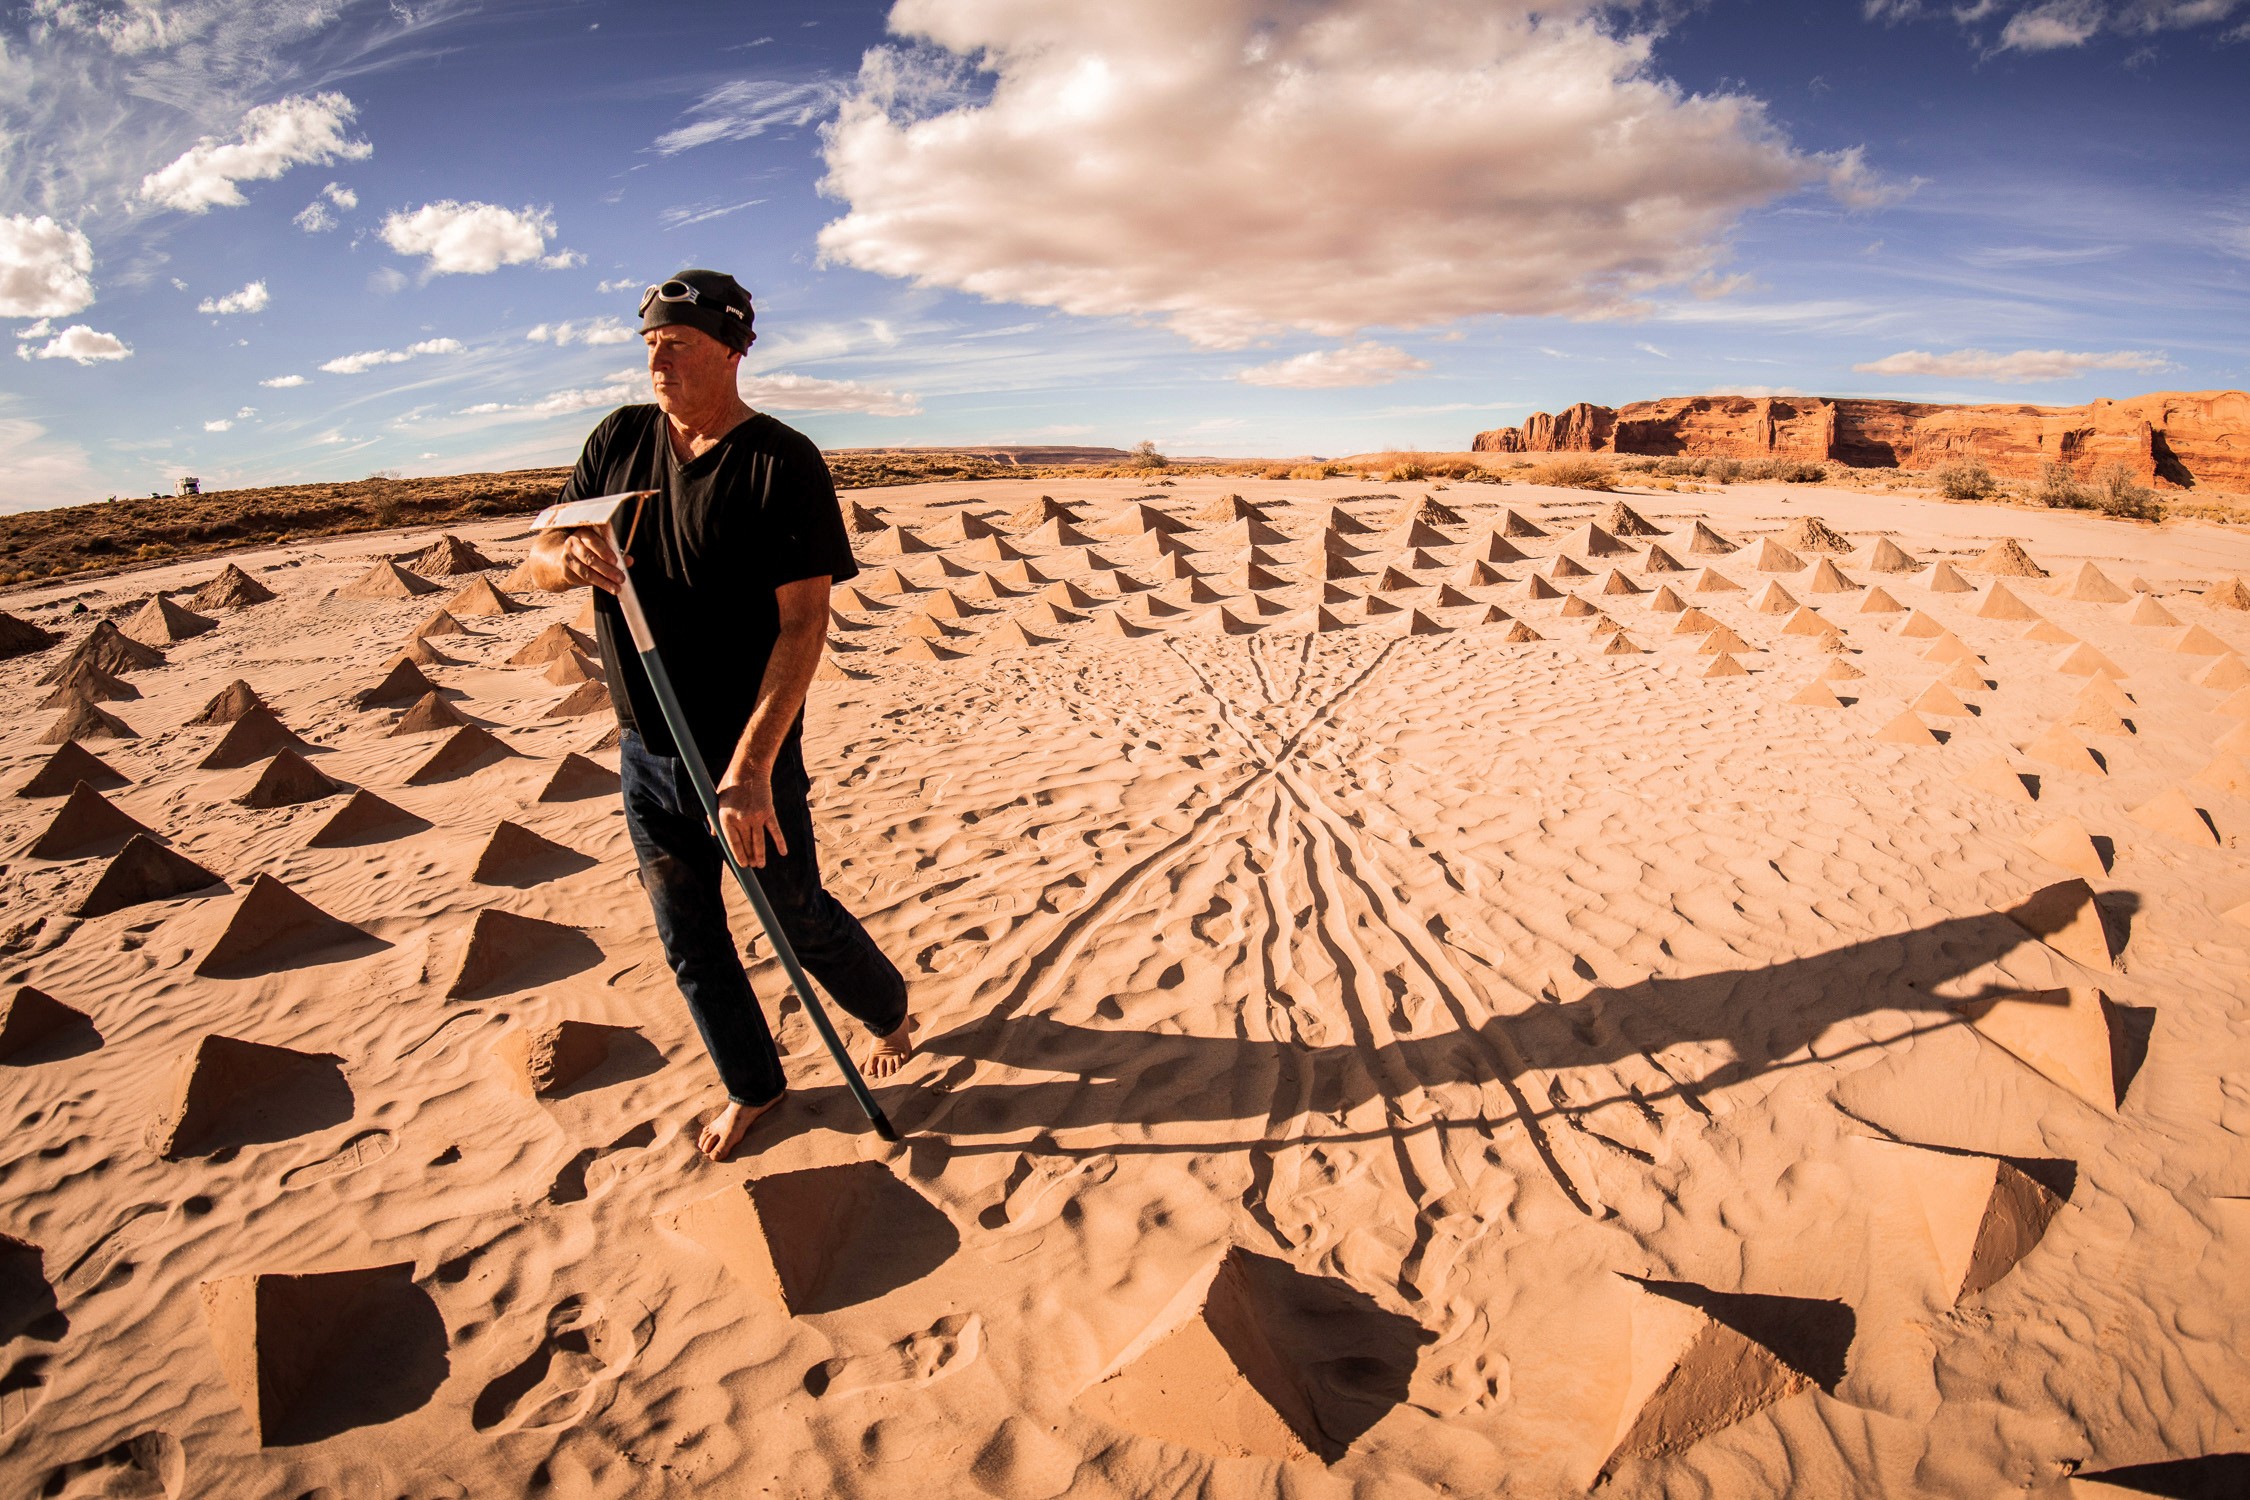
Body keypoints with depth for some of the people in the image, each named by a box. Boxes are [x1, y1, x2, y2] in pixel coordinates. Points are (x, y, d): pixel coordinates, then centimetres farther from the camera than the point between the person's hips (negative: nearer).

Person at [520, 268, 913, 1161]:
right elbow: (537, 566, 7)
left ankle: (890, 1014, 40)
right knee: (688, 939, 15)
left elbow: (802, 624, -20)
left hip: (748, 752, -5)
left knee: (798, 917, 10)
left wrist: (751, 765, -28)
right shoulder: (620, 440, 4)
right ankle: (751, 1086, 37)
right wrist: (567, 560, -20)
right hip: (645, 750, 6)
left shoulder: (782, 462, -14)